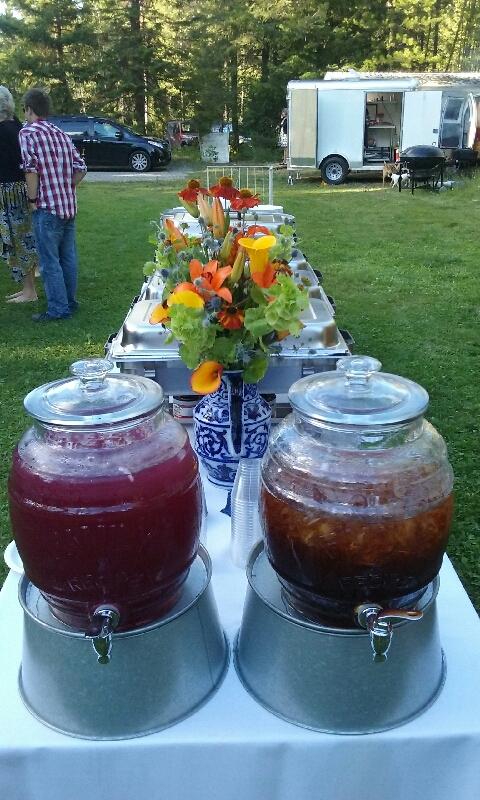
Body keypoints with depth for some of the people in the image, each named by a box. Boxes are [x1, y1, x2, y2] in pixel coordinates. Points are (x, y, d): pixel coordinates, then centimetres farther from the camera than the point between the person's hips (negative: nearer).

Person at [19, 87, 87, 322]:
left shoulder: (27, 133, -7)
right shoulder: (62, 134, 13)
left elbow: (31, 169, -18)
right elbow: (80, 168, 10)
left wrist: (33, 199, -9)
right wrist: (66, 189, 14)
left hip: (47, 208, -7)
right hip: (69, 206, 7)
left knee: (50, 261, -2)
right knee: (68, 256, 13)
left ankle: (58, 309, 1)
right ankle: (70, 302, 22)